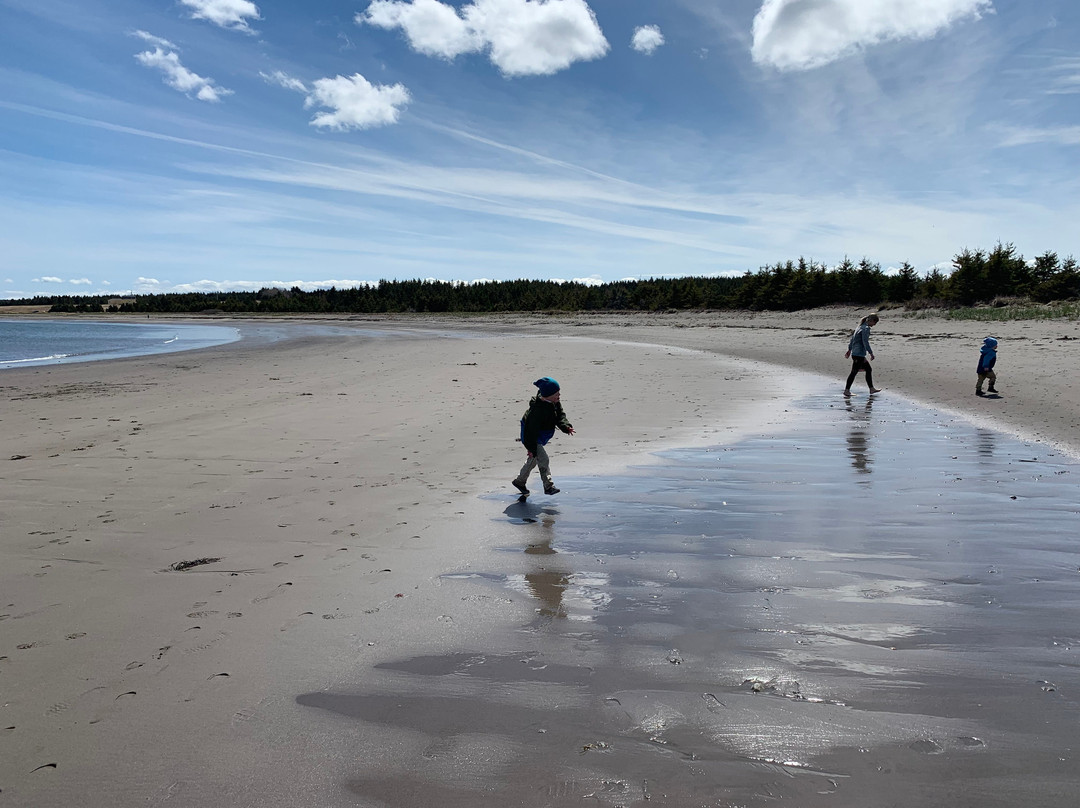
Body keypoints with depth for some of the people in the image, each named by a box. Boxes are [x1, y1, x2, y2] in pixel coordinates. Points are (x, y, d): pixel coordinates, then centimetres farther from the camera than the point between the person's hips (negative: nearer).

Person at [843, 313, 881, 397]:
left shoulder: (861, 327, 15)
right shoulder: (866, 328, -14)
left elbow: (852, 338, 20)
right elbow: (865, 342, -20)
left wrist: (849, 350, 26)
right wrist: (871, 353, -18)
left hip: (855, 353, 10)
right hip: (859, 354, -10)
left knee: (869, 369, 15)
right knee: (854, 371, -5)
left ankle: (871, 388, 19)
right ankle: (847, 390, -1)